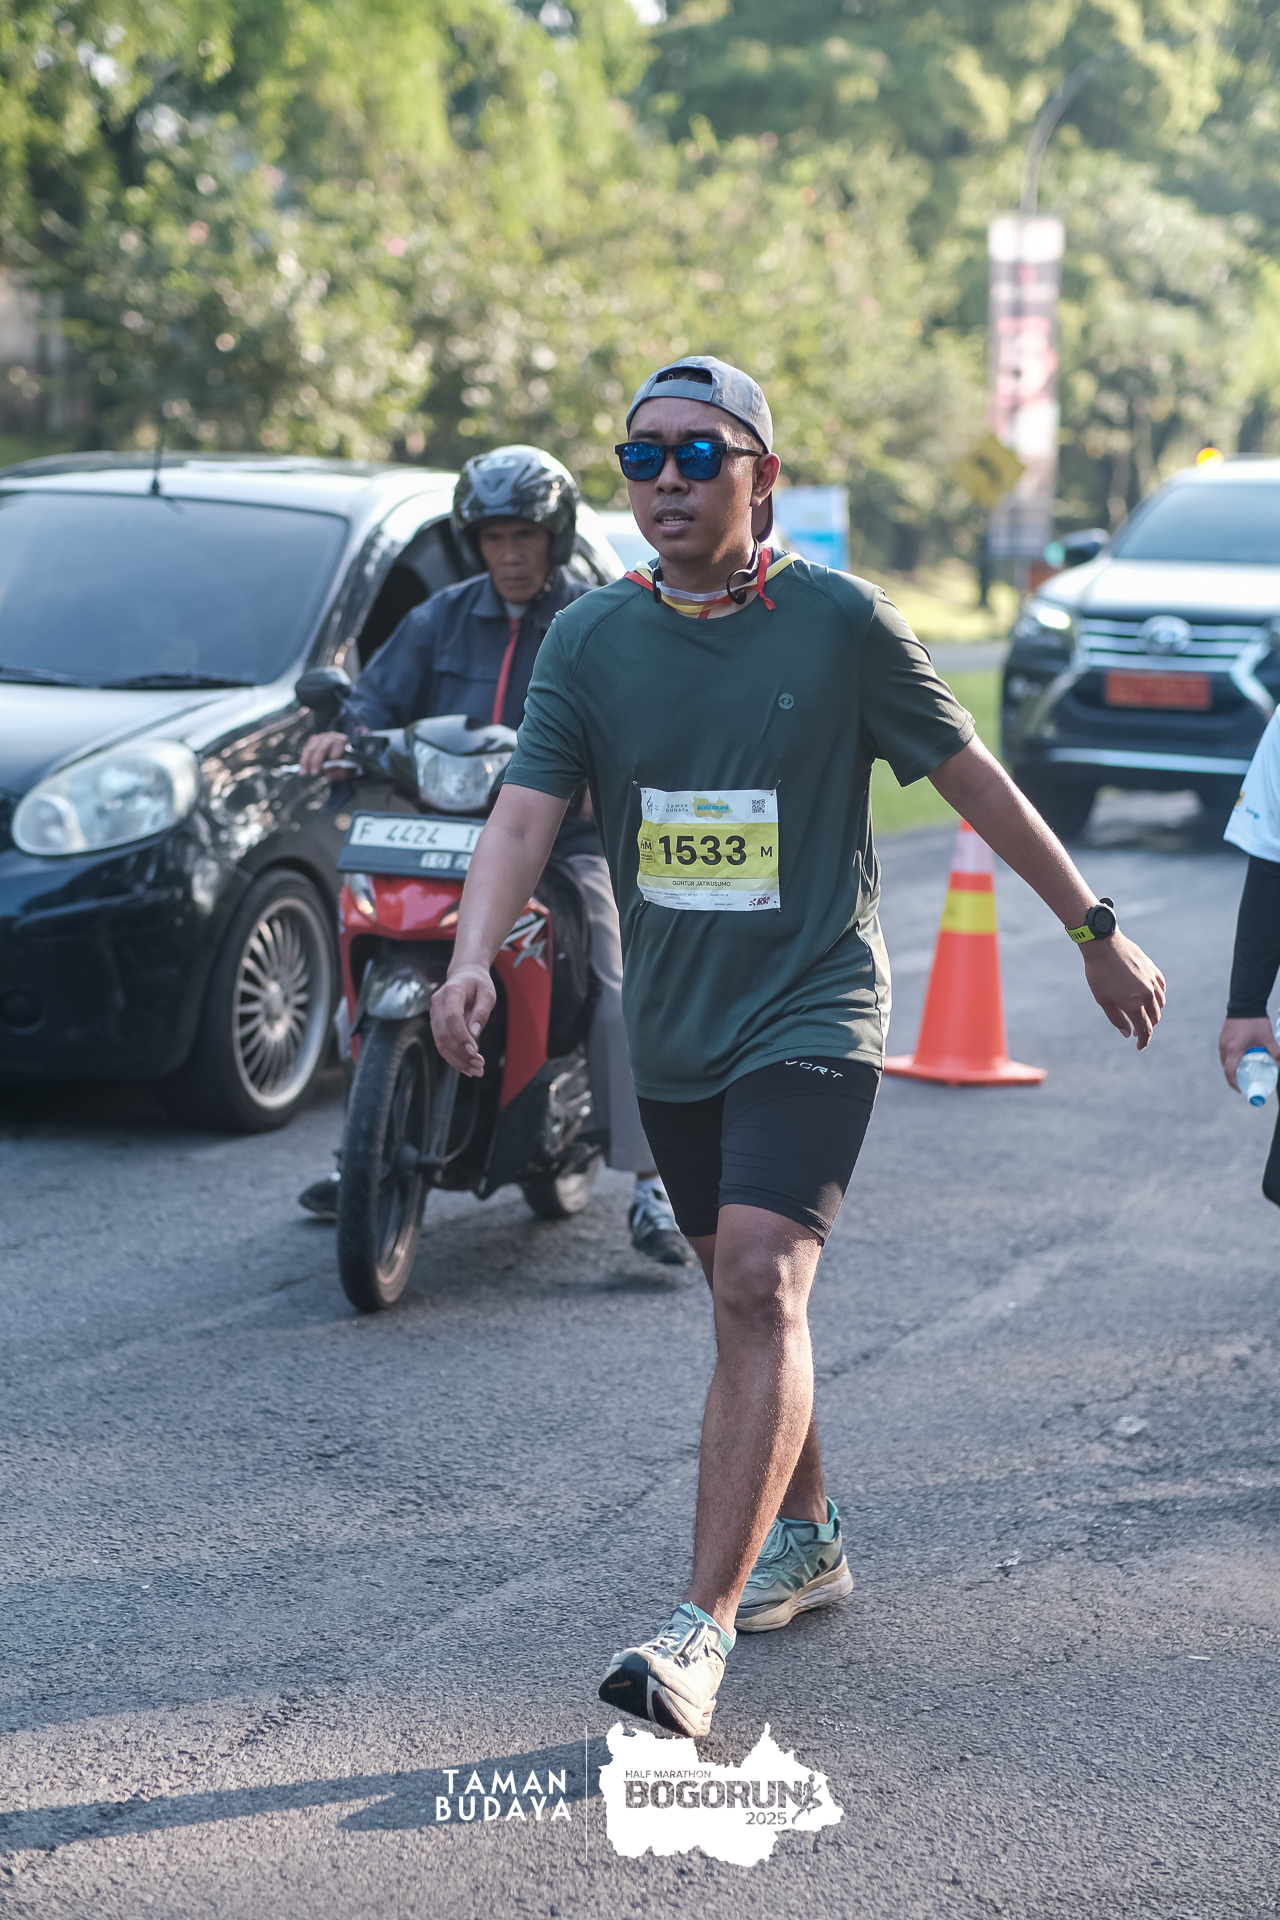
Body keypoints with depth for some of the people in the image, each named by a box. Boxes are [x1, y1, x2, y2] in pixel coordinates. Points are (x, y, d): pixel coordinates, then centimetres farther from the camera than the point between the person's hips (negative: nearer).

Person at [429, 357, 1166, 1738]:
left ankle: (702, 1625, -21)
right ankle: (802, 1540, 38)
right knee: (742, 1300, 18)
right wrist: (473, 954, -30)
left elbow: (974, 781, 3)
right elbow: (528, 805, -11)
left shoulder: (840, 621, -6)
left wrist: (1096, 930, 9)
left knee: (762, 1287, -20)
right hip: (672, 1028, 5)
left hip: (811, 1013, -5)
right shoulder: (590, 639, 1)